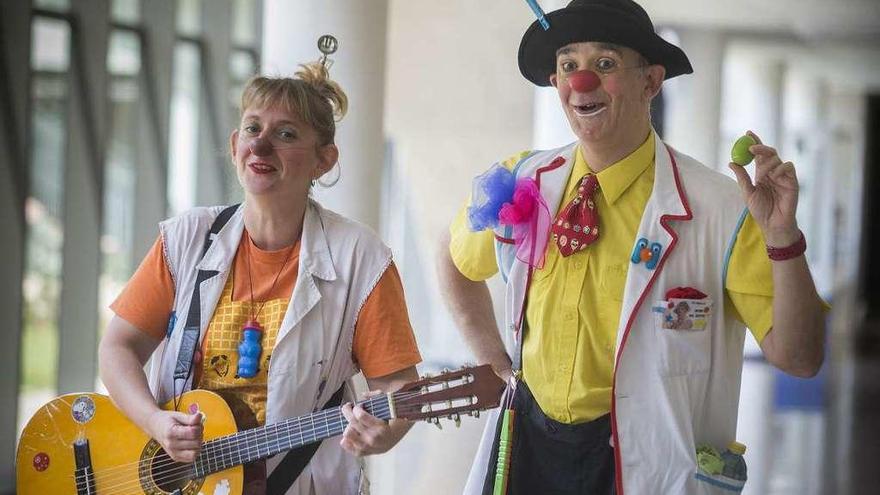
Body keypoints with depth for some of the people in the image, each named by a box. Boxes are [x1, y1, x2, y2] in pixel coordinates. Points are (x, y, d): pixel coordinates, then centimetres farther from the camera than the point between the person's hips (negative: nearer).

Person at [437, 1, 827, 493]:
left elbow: (798, 359, -16)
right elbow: (458, 262, 20)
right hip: (529, 447, 4)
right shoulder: (521, 185, -2)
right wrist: (500, 364, 10)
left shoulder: (717, 209, -14)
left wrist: (781, 238, -29)